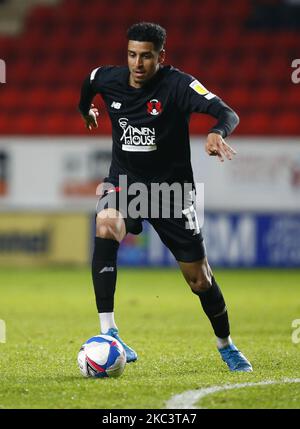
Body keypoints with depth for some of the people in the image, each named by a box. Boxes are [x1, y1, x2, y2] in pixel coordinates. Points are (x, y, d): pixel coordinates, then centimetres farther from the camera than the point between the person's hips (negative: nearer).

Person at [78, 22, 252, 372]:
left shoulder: (178, 85, -19)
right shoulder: (108, 79, -7)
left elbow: (227, 113, -32)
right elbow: (86, 86, 19)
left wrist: (217, 133, -53)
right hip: (124, 182, 2)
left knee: (199, 278, 4)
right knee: (105, 226, -33)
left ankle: (226, 346, 33)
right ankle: (108, 333, -32)